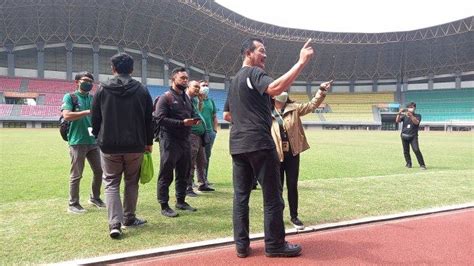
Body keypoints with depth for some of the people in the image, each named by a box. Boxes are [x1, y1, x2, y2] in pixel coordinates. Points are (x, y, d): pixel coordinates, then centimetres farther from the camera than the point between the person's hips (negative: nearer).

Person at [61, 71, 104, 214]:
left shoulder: (94, 98, 14)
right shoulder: (70, 97, -2)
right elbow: (66, 115, -18)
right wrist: (88, 112, -22)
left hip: (93, 141, 6)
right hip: (77, 142, -6)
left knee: (99, 170, 12)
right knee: (76, 175, 1)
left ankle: (95, 197, 31)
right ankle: (73, 204, 14)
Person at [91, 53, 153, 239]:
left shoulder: (103, 90, -2)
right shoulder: (142, 90, 0)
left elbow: (95, 118, 3)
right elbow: (149, 119, 3)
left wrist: (98, 137, 19)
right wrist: (149, 142, 13)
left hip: (109, 146, -1)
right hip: (135, 146, 1)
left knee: (111, 184, 6)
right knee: (131, 183, 15)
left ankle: (115, 223, -5)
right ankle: (129, 218, 25)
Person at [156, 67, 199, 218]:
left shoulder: (187, 98, 17)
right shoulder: (165, 97, -8)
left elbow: (192, 114, 25)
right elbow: (160, 119, -18)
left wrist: (195, 120, 0)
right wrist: (182, 123, -23)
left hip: (185, 140, 8)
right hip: (170, 141, -8)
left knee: (184, 173, 14)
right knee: (166, 175, -2)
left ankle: (181, 201, 27)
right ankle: (164, 206, 5)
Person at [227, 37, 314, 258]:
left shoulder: (235, 80, 22)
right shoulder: (254, 73, -6)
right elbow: (275, 88, -28)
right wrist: (301, 62, -28)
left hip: (237, 144, 9)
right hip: (258, 143, -9)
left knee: (240, 195, 8)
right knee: (272, 195, 1)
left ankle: (242, 245, 12)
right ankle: (275, 245, 8)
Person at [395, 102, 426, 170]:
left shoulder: (418, 116, 3)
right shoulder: (404, 116, 9)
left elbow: (416, 122, -17)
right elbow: (397, 121, -5)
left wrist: (411, 115, -28)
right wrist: (399, 113, -20)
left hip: (413, 136, -3)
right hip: (404, 136, 3)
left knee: (416, 150, -16)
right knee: (406, 151, 8)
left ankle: (422, 165, -9)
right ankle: (408, 164, 25)